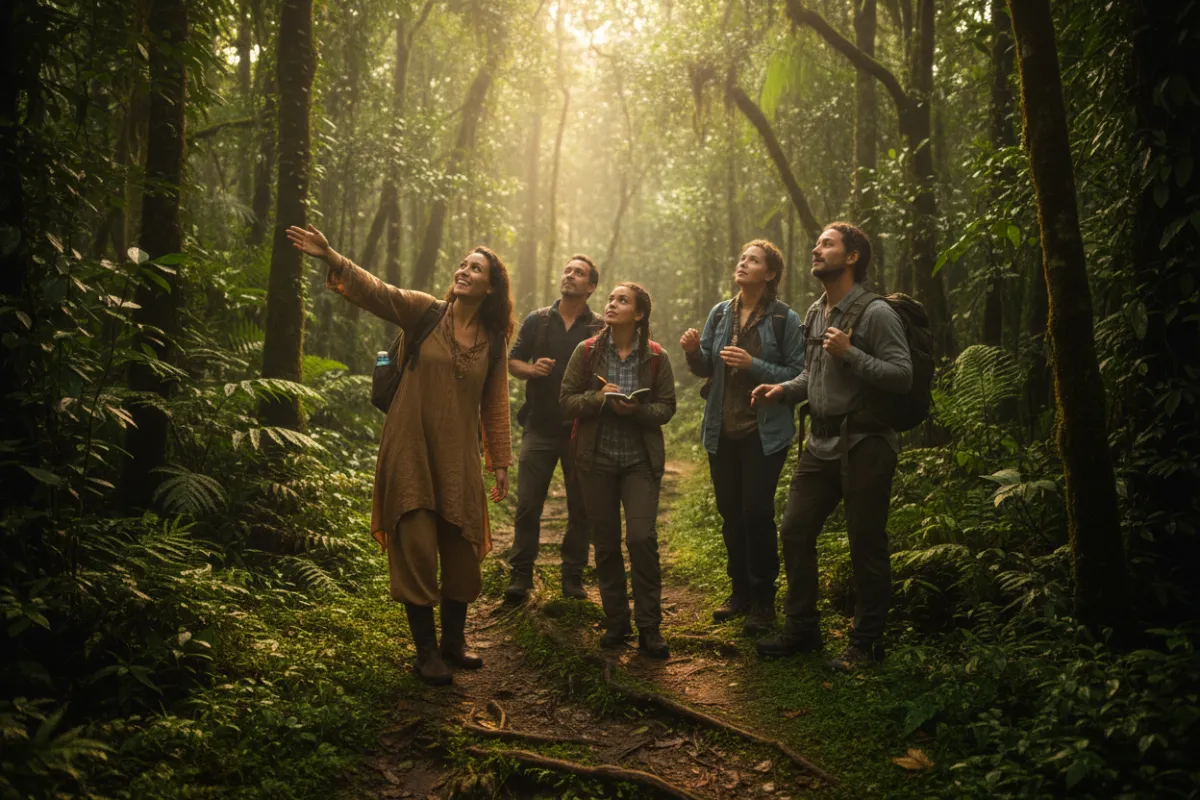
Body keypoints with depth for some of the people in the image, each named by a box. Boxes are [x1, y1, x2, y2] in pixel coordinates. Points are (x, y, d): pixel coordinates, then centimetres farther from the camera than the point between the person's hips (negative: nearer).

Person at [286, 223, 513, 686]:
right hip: (410, 450, -3)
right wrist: (332, 258, -30)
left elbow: (495, 405, 11)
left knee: (461, 550, 8)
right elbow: (374, 290, -15)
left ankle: (453, 642, 27)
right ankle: (426, 652, 12)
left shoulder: (493, 341, 7)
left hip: (458, 457, 3)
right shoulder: (424, 311, -1)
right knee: (416, 548, -2)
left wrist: (501, 462, 11)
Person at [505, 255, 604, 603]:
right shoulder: (537, 321, 7)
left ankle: (573, 577, 17)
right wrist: (532, 369, -11)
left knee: (580, 508, 6)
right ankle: (521, 575, 10)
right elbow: (513, 362, 10)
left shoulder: (600, 329, 3)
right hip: (540, 428, 1)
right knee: (527, 505, -1)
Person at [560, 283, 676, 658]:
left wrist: (638, 410, -20)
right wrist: (599, 398, -18)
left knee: (642, 538, -11)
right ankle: (615, 621, 22)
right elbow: (567, 401, -1)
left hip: (640, 460, -1)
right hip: (596, 459, 2)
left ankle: (649, 626, 2)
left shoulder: (656, 357, -1)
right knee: (605, 543, 8)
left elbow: (667, 408, -1)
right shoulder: (587, 352, 0)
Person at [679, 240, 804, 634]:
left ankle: (763, 600, 9)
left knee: (756, 511, -6)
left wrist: (753, 365, -21)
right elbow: (705, 369, 11)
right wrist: (693, 350, -10)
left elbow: (797, 375, -10)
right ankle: (741, 591, 25)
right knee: (730, 512, 11)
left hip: (765, 431, -5)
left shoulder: (785, 319, -7)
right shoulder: (720, 313, 7)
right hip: (723, 428, 5)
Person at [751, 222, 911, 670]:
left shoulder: (875, 314, -10)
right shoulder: (815, 314, 14)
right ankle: (801, 629, 24)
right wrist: (783, 390, 8)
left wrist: (850, 354, -22)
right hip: (821, 443, 8)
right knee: (795, 533, 9)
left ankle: (866, 643, 15)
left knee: (866, 547, 1)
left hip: (864, 444, -8)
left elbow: (902, 377, -17)